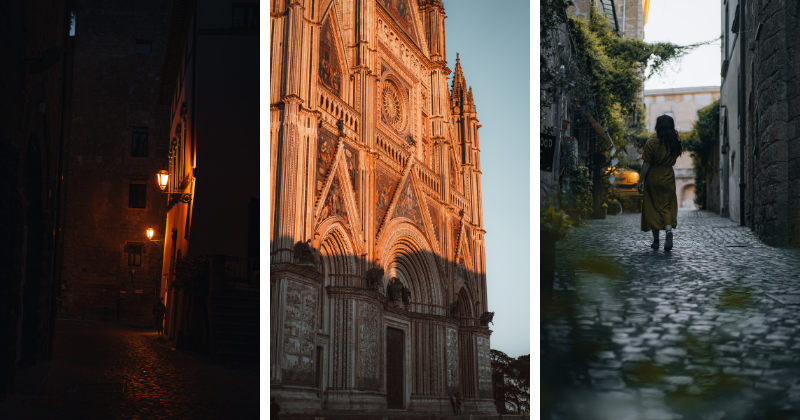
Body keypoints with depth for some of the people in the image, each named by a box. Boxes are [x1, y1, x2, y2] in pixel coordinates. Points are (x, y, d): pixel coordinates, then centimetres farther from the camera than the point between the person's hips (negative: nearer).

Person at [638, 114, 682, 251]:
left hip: (653, 178, -2)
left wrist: (641, 181, -6)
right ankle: (669, 230, -21)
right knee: (667, 207, 7)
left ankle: (656, 240, 12)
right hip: (668, 177, 2)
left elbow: (646, 164, -13)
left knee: (653, 208, 8)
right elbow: (673, 161, 7)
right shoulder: (675, 142, -2)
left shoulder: (652, 143, -13)